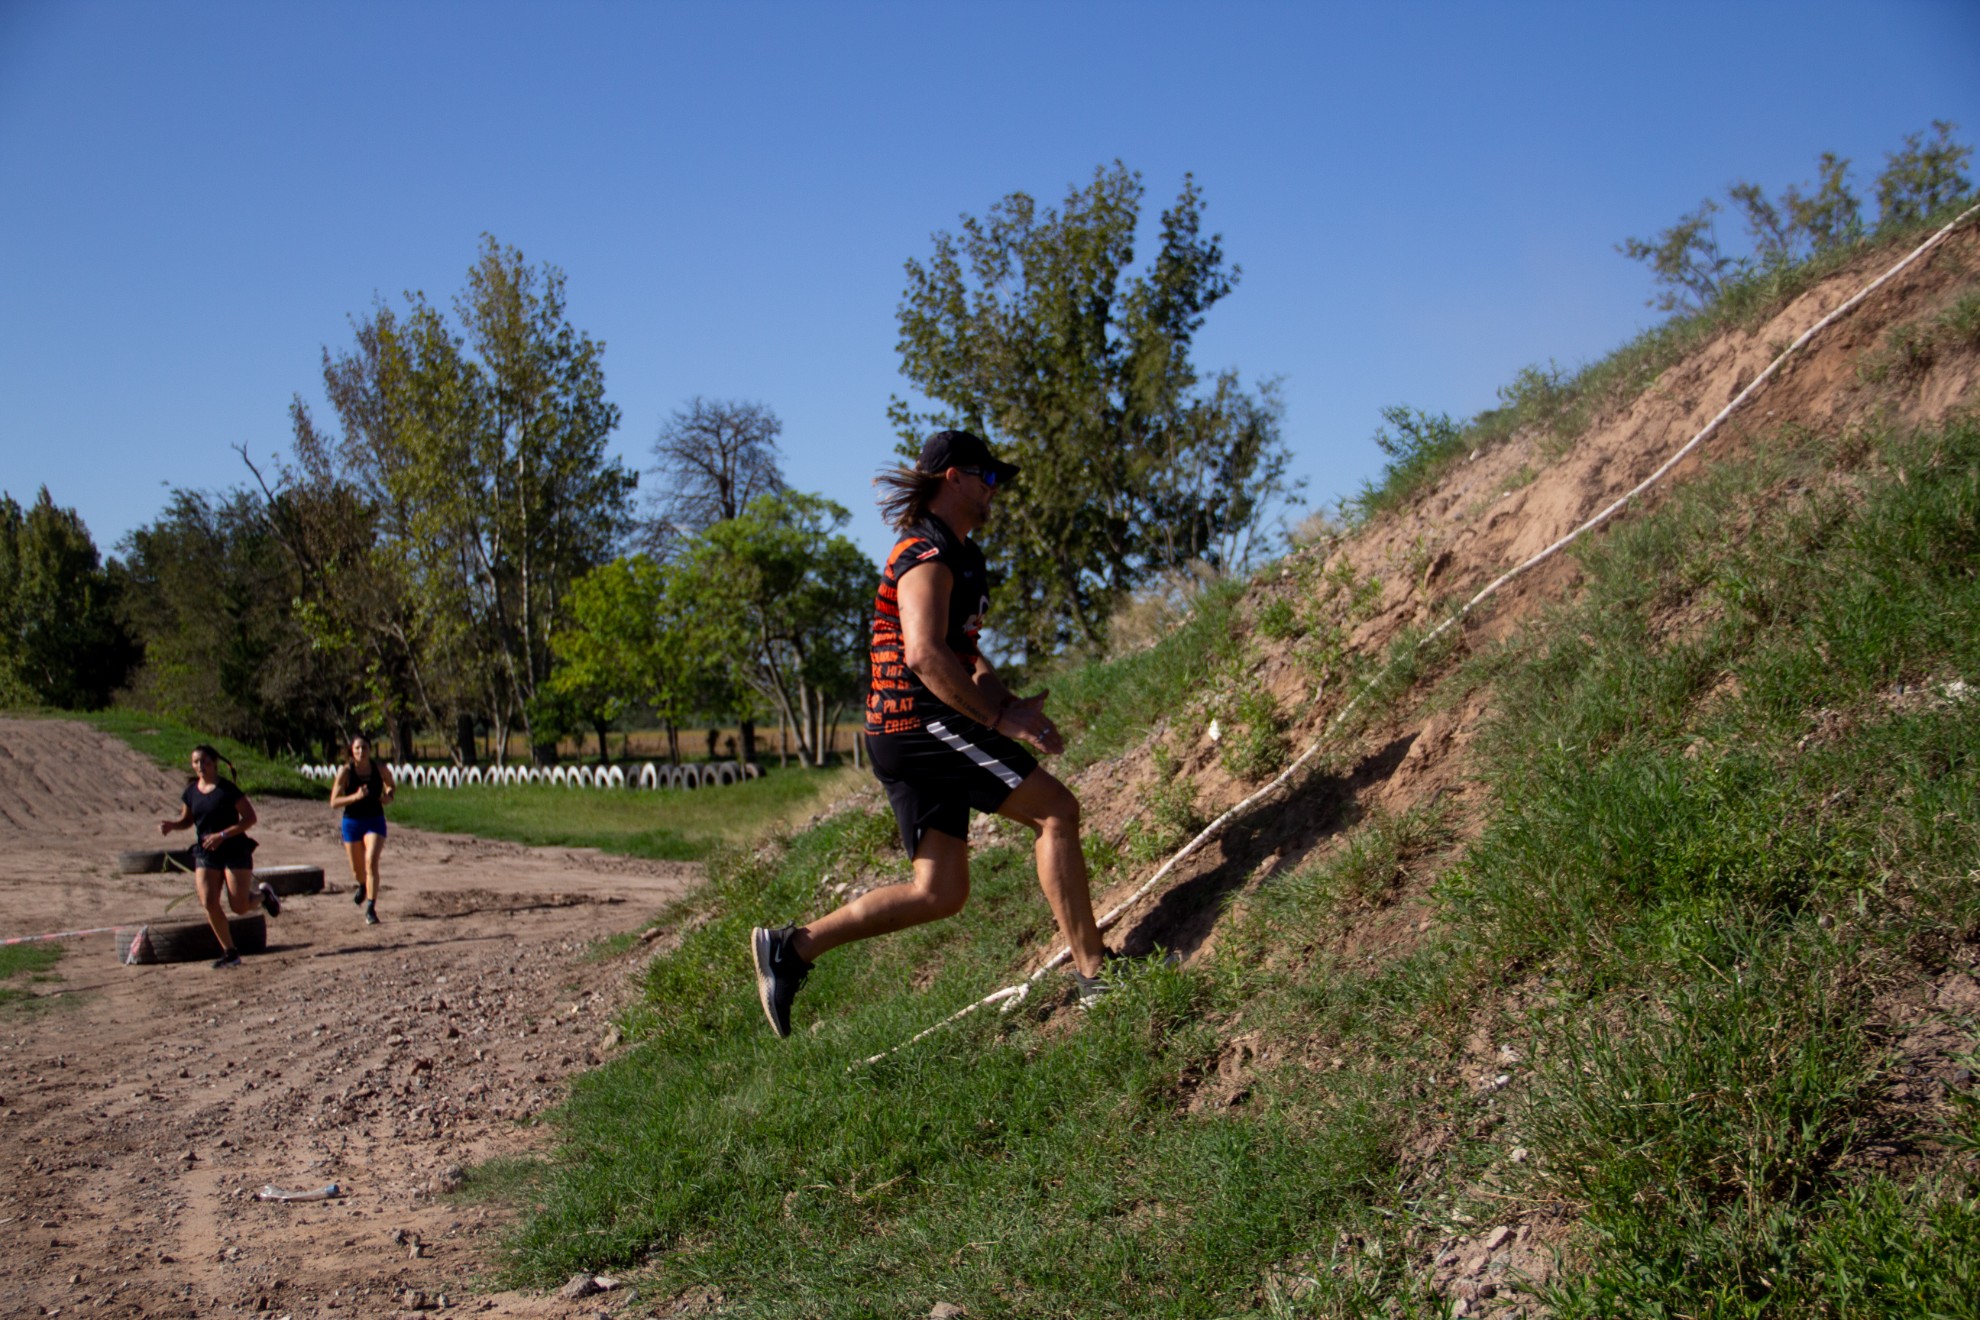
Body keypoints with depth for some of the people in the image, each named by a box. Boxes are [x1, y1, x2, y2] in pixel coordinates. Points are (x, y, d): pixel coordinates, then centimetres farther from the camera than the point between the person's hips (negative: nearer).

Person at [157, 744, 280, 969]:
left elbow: (250, 817, -11)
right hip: (205, 854, 4)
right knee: (209, 904, -12)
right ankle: (230, 952, 1)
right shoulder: (190, 793, 4)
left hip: (235, 851, -4)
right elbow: (187, 820, 19)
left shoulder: (228, 789, -10)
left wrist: (222, 835, -19)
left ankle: (262, 894, 29)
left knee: (240, 908, -6)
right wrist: (171, 825, -3)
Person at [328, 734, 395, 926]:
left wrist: (388, 796, -8)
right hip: (352, 822, 1)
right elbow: (334, 802, -12)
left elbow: (391, 786, 14)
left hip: (375, 821, -1)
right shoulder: (345, 771, -11)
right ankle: (360, 884, 53)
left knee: (371, 862, -20)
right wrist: (355, 796, -27)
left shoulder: (380, 768, -6)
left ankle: (371, 909, -19)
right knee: (357, 868, 14)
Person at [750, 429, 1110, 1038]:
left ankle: (792, 947, 7)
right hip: (922, 722, -10)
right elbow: (925, 655, -23)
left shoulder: (959, 553, 23)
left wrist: (1010, 703, 12)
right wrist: (1000, 719, -21)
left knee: (940, 894, 6)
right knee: (1056, 809, -8)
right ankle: (1091, 971, -5)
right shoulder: (927, 554, -10)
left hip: (904, 736, 10)